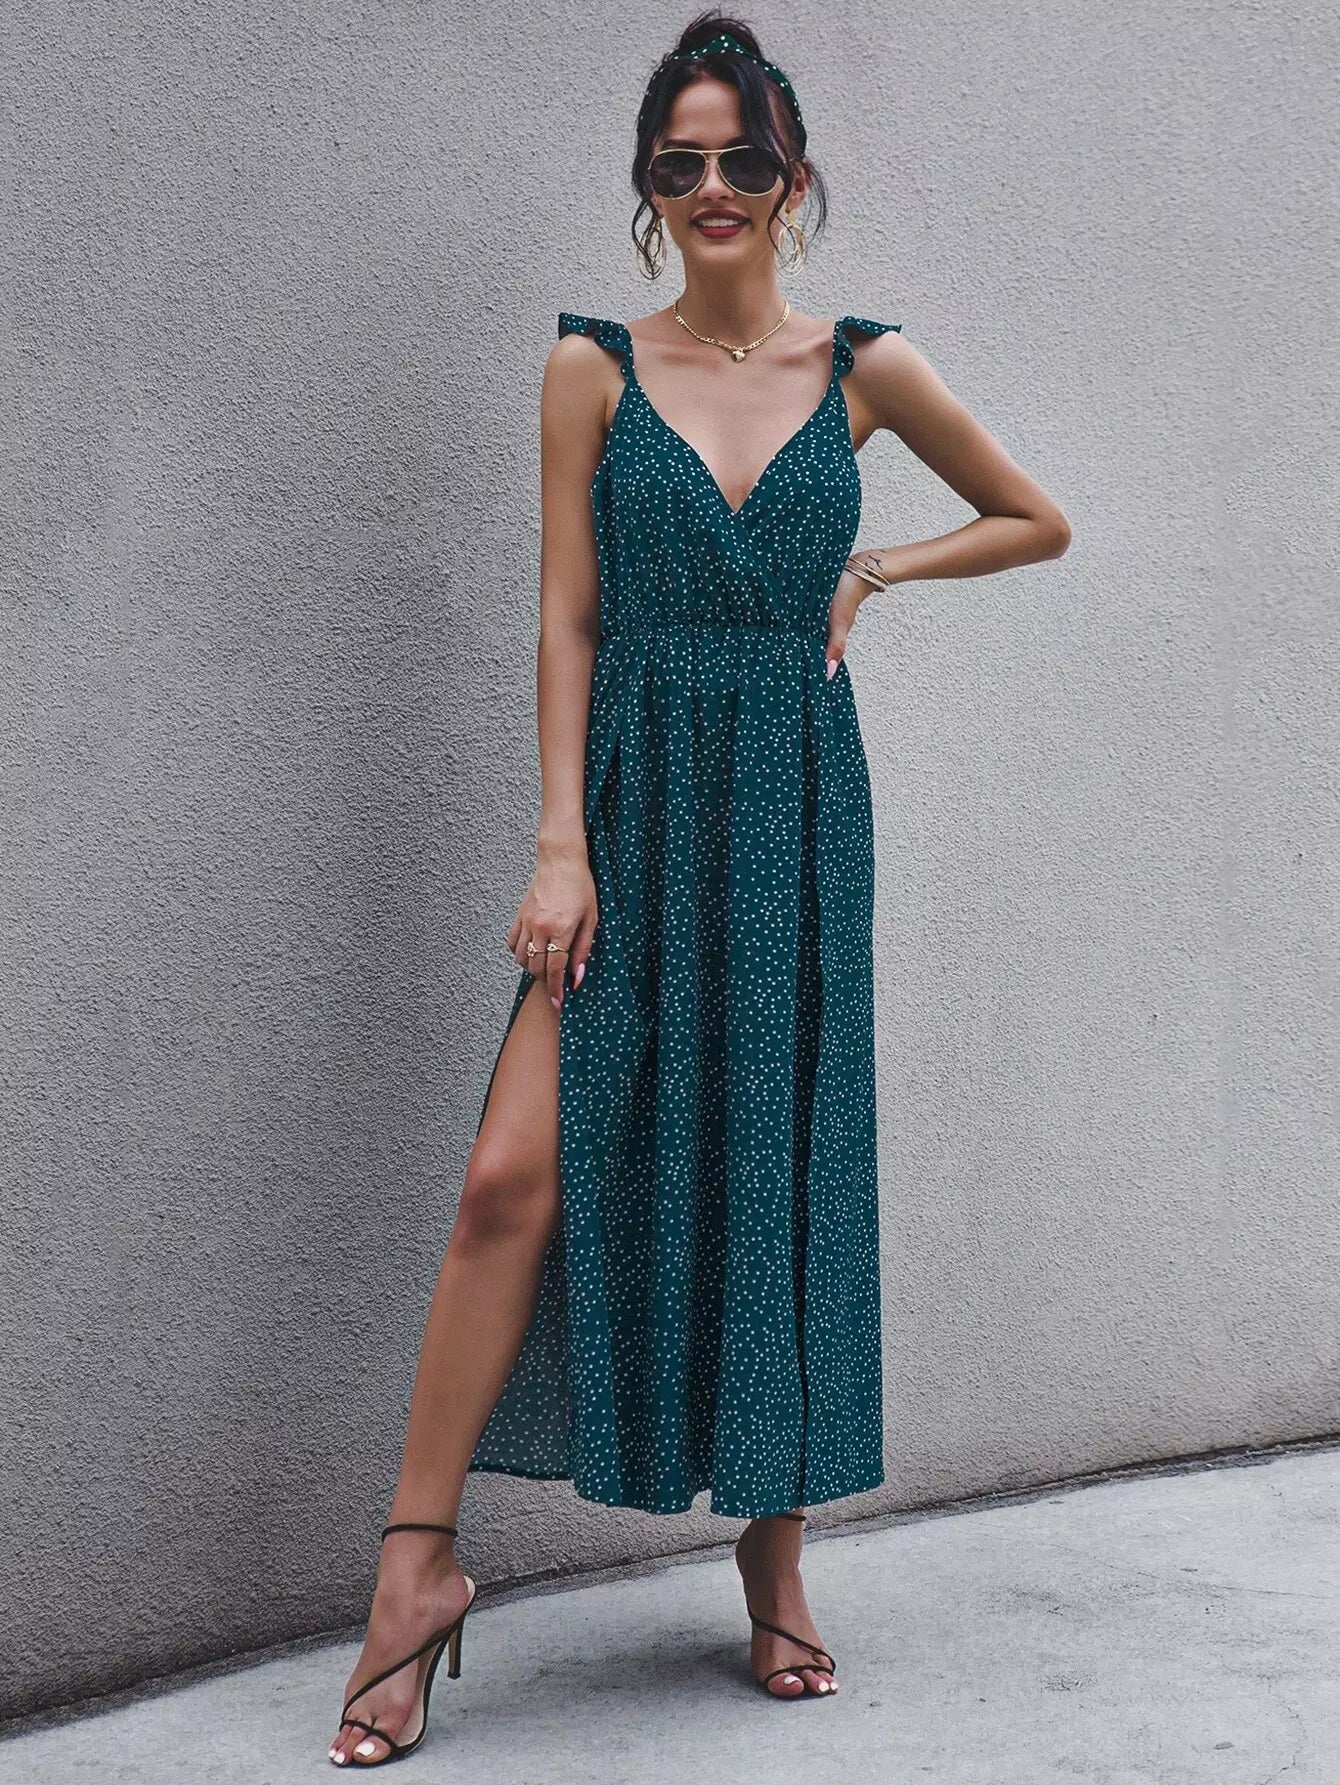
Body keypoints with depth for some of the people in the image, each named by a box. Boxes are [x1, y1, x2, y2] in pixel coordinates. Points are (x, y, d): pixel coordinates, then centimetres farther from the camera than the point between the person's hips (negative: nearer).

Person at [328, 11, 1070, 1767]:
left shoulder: (863, 368, 7)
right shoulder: (596, 367, 4)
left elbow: (1039, 520, 18)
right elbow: (568, 620, 0)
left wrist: (877, 568, 4)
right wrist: (560, 843, -9)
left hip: (795, 808, 1)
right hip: (636, 801, -1)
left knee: (787, 1176, 6)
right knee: (518, 1174, -11)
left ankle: (776, 1547, 22)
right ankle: (422, 1558, 1)